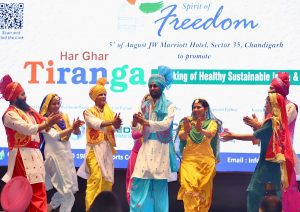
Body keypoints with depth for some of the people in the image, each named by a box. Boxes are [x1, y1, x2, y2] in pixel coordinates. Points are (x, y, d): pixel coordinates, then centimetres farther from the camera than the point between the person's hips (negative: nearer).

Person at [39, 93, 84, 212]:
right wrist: (71, 128, -28)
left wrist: (76, 126, -17)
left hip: (67, 153, 6)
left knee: (71, 187, 11)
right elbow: (55, 135, -19)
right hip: (54, 155, -6)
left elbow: (77, 132, 6)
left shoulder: (64, 117, 9)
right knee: (67, 189, -6)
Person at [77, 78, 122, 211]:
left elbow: (114, 126, -3)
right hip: (95, 148, -5)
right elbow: (96, 124, -19)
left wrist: (117, 124, -27)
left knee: (107, 179, 5)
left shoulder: (109, 112, 14)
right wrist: (112, 122, -36)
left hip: (107, 149, 5)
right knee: (96, 178, -15)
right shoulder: (89, 112, 0)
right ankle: (91, 208, -13)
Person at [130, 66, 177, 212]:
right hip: (146, 147, 3)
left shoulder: (169, 105, 2)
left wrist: (145, 122, -24)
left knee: (159, 185, -1)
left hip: (161, 148, -3)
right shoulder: (145, 105, 12)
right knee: (140, 183, -4)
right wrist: (134, 122, -15)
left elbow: (166, 124, -15)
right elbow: (136, 129, 8)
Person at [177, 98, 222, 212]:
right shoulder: (187, 121, 9)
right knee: (190, 188, -18)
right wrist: (186, 131, -30)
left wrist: (201, 130, -38)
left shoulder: (212, 122, 7)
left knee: (203, 192, 2)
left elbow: (211, 134, -15)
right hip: (189, 159, 0)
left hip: (206, 160, 0)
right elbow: (181, 137, -7)